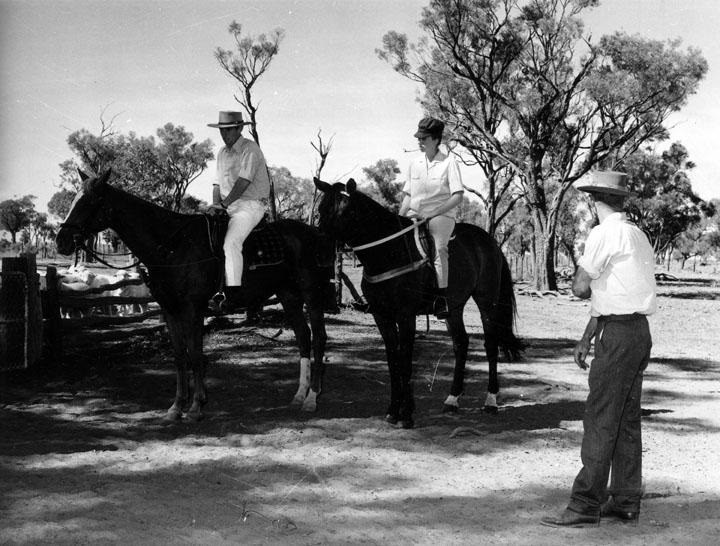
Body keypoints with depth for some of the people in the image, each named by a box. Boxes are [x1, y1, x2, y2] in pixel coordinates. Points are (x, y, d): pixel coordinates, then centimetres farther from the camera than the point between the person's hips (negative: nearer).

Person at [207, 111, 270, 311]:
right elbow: (218, 183, 19)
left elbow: (243, 182, -19)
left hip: (251, 205, -9)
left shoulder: (250, 149, -10)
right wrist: (215, 204, 0)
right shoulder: (222, 152, 17)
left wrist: (224, 204, -22)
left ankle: (233, 292, -30)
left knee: (230, 242, -28)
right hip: (227, 207, 9)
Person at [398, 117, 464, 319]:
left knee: (438, 247, -32)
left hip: (441, 216, -5)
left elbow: (457, 197, -8)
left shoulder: (448, 163, -1)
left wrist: (431, 214, -15)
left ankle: (442, 298, -34)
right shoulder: (414, 163, 13)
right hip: (415, 215, 5)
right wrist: (400, 218, 2)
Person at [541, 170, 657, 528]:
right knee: (627, 419, 13)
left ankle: (586, 505, -6)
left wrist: (578, 271, 10)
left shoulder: (605, 234, -12)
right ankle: (625, 502, 19)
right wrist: (587, 338, 21)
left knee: (600, 420, -7)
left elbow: (581, 288, -13)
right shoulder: (635, 234, 17)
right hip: (640, 332, 9)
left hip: (619, 334, -9)